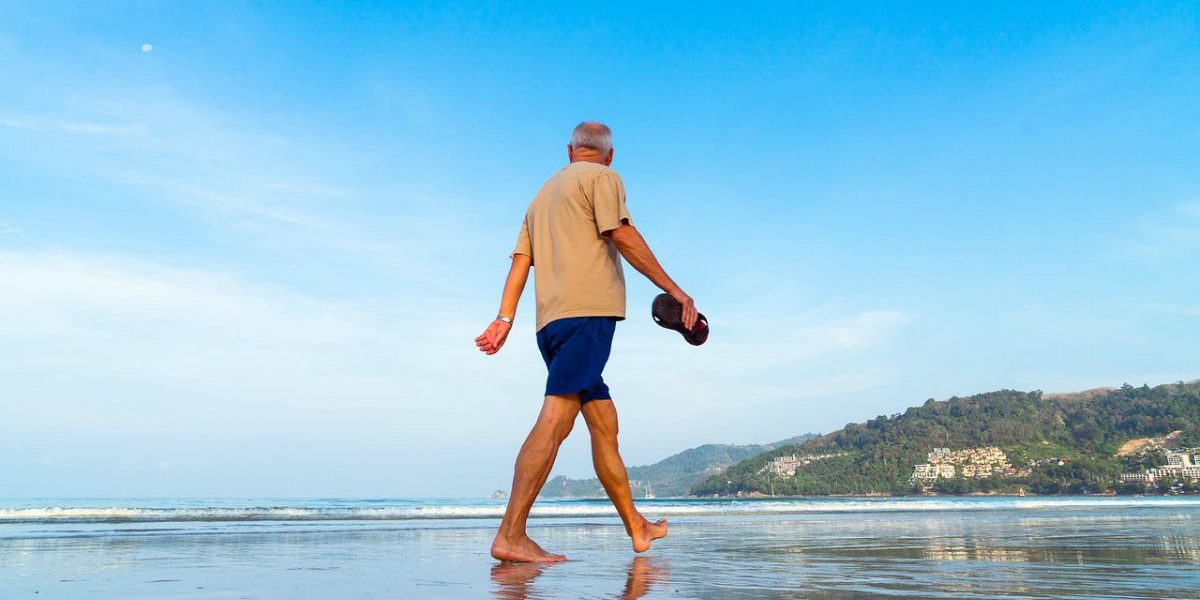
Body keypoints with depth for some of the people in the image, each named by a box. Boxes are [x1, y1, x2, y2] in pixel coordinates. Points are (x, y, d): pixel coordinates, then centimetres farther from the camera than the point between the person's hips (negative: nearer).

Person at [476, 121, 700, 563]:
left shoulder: (544, 193, 28)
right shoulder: (602, 177, 7)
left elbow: (520, 259, 18)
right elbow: (622, 236, -7)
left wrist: (505, 318, 10)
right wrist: (675, 291, -6)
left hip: (550, 320, 8)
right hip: (587, 311, -8)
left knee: (604, 422, 11)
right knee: (556, 418, -15)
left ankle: (636, 528, 19)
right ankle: (511, 536, -21)